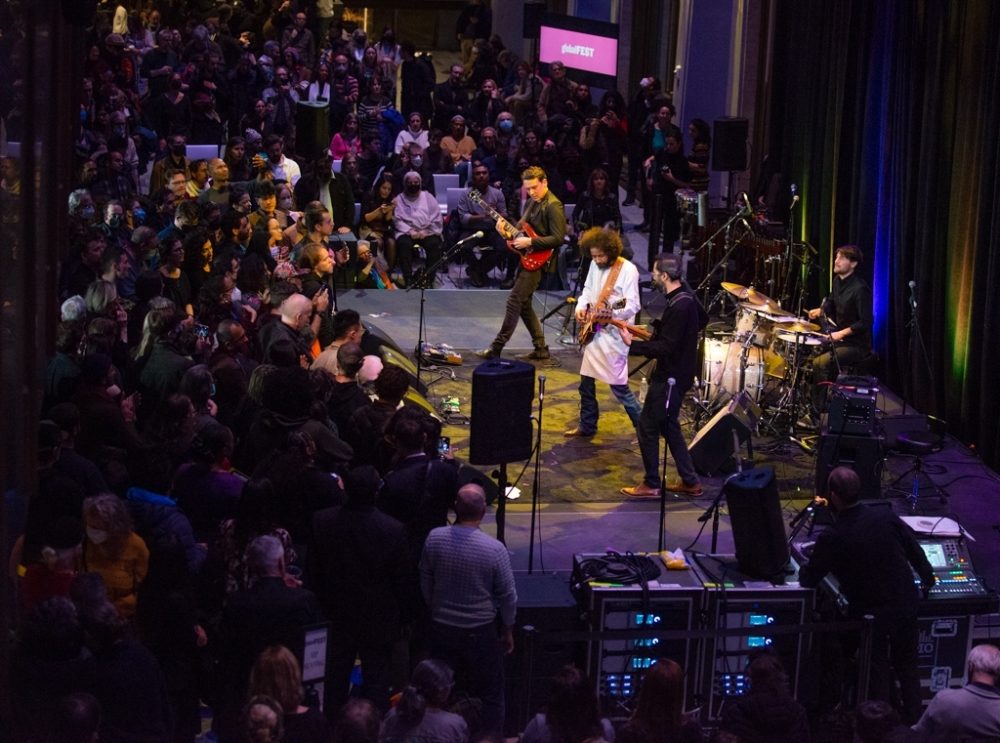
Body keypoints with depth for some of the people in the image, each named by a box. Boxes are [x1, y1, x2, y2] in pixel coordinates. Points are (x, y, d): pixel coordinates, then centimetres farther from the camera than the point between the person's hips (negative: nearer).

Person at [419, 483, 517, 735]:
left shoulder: (434, 538, -11)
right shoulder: (494, 550, -20)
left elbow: (425, 584, 2)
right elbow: (508, 596, -10)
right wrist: (508, 631, 6)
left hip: (441, 629, 3)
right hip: (480, 630, -3)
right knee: (489, 696, 11)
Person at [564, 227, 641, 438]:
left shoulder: (628, 270, -16)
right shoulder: (595, 265, 6)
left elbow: (633, 306, -18)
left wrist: (610, 312, -31)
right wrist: (581, 307, 2)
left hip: (614, 335, -8)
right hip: (594, 332, 8)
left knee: (619, 386, -8)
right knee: (586, 383, 14)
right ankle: (587, 425, 29)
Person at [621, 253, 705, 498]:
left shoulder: (678, 307, -26)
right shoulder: (687, 295, 3)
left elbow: (664, 348, -27)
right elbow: (702, 320, 22)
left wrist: (632, 344, -20)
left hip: (670, 378, -10)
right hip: (678, 372, 10)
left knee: (647, 427, 1)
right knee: (668, 426, 19)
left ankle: (651, 485, 10)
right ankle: (690, 481, 23)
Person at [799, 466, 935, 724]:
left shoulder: (832, 538, -22)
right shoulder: (886, 517, -12)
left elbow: (808, 580, -10)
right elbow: (916, 553, 2)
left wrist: (805, 568, 14)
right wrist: (927, 580, 21)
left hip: (870, 615, -4)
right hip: (905, 606, 4)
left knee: (877, 673, 14)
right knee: (907, 666, 21)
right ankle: (913, 722, 32)